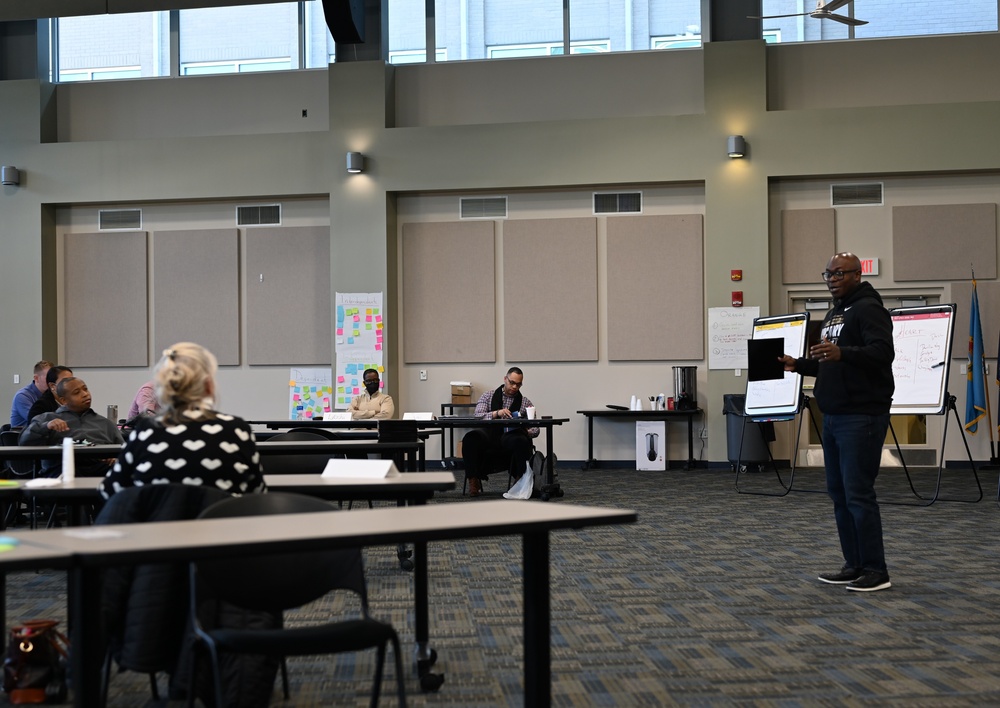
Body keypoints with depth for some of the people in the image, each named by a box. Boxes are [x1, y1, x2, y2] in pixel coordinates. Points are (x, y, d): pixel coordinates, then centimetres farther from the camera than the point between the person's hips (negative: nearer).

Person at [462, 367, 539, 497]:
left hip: (511, 436, 0)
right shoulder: (488, 396, 18)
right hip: (489, 435, 0)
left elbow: (535, 430, 13)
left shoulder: (525, 402, 19)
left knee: (521, 441, -38)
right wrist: (496, 413, -16)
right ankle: (474, 480, -25)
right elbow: (477, 416, 1)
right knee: (471, 437, -34)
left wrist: (525, 432, -10)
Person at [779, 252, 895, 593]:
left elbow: (882, 352, -24)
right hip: (834, 416, 10)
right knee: (838, 492, 11)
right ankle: (854, 566, 17)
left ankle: (876, 571, -3)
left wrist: (842, 353, -37)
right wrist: (799, 364, 12)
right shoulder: (833, 314, 21)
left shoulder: (868, 309, -9)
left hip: (862, 417, -10)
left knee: (858, 493, -10)